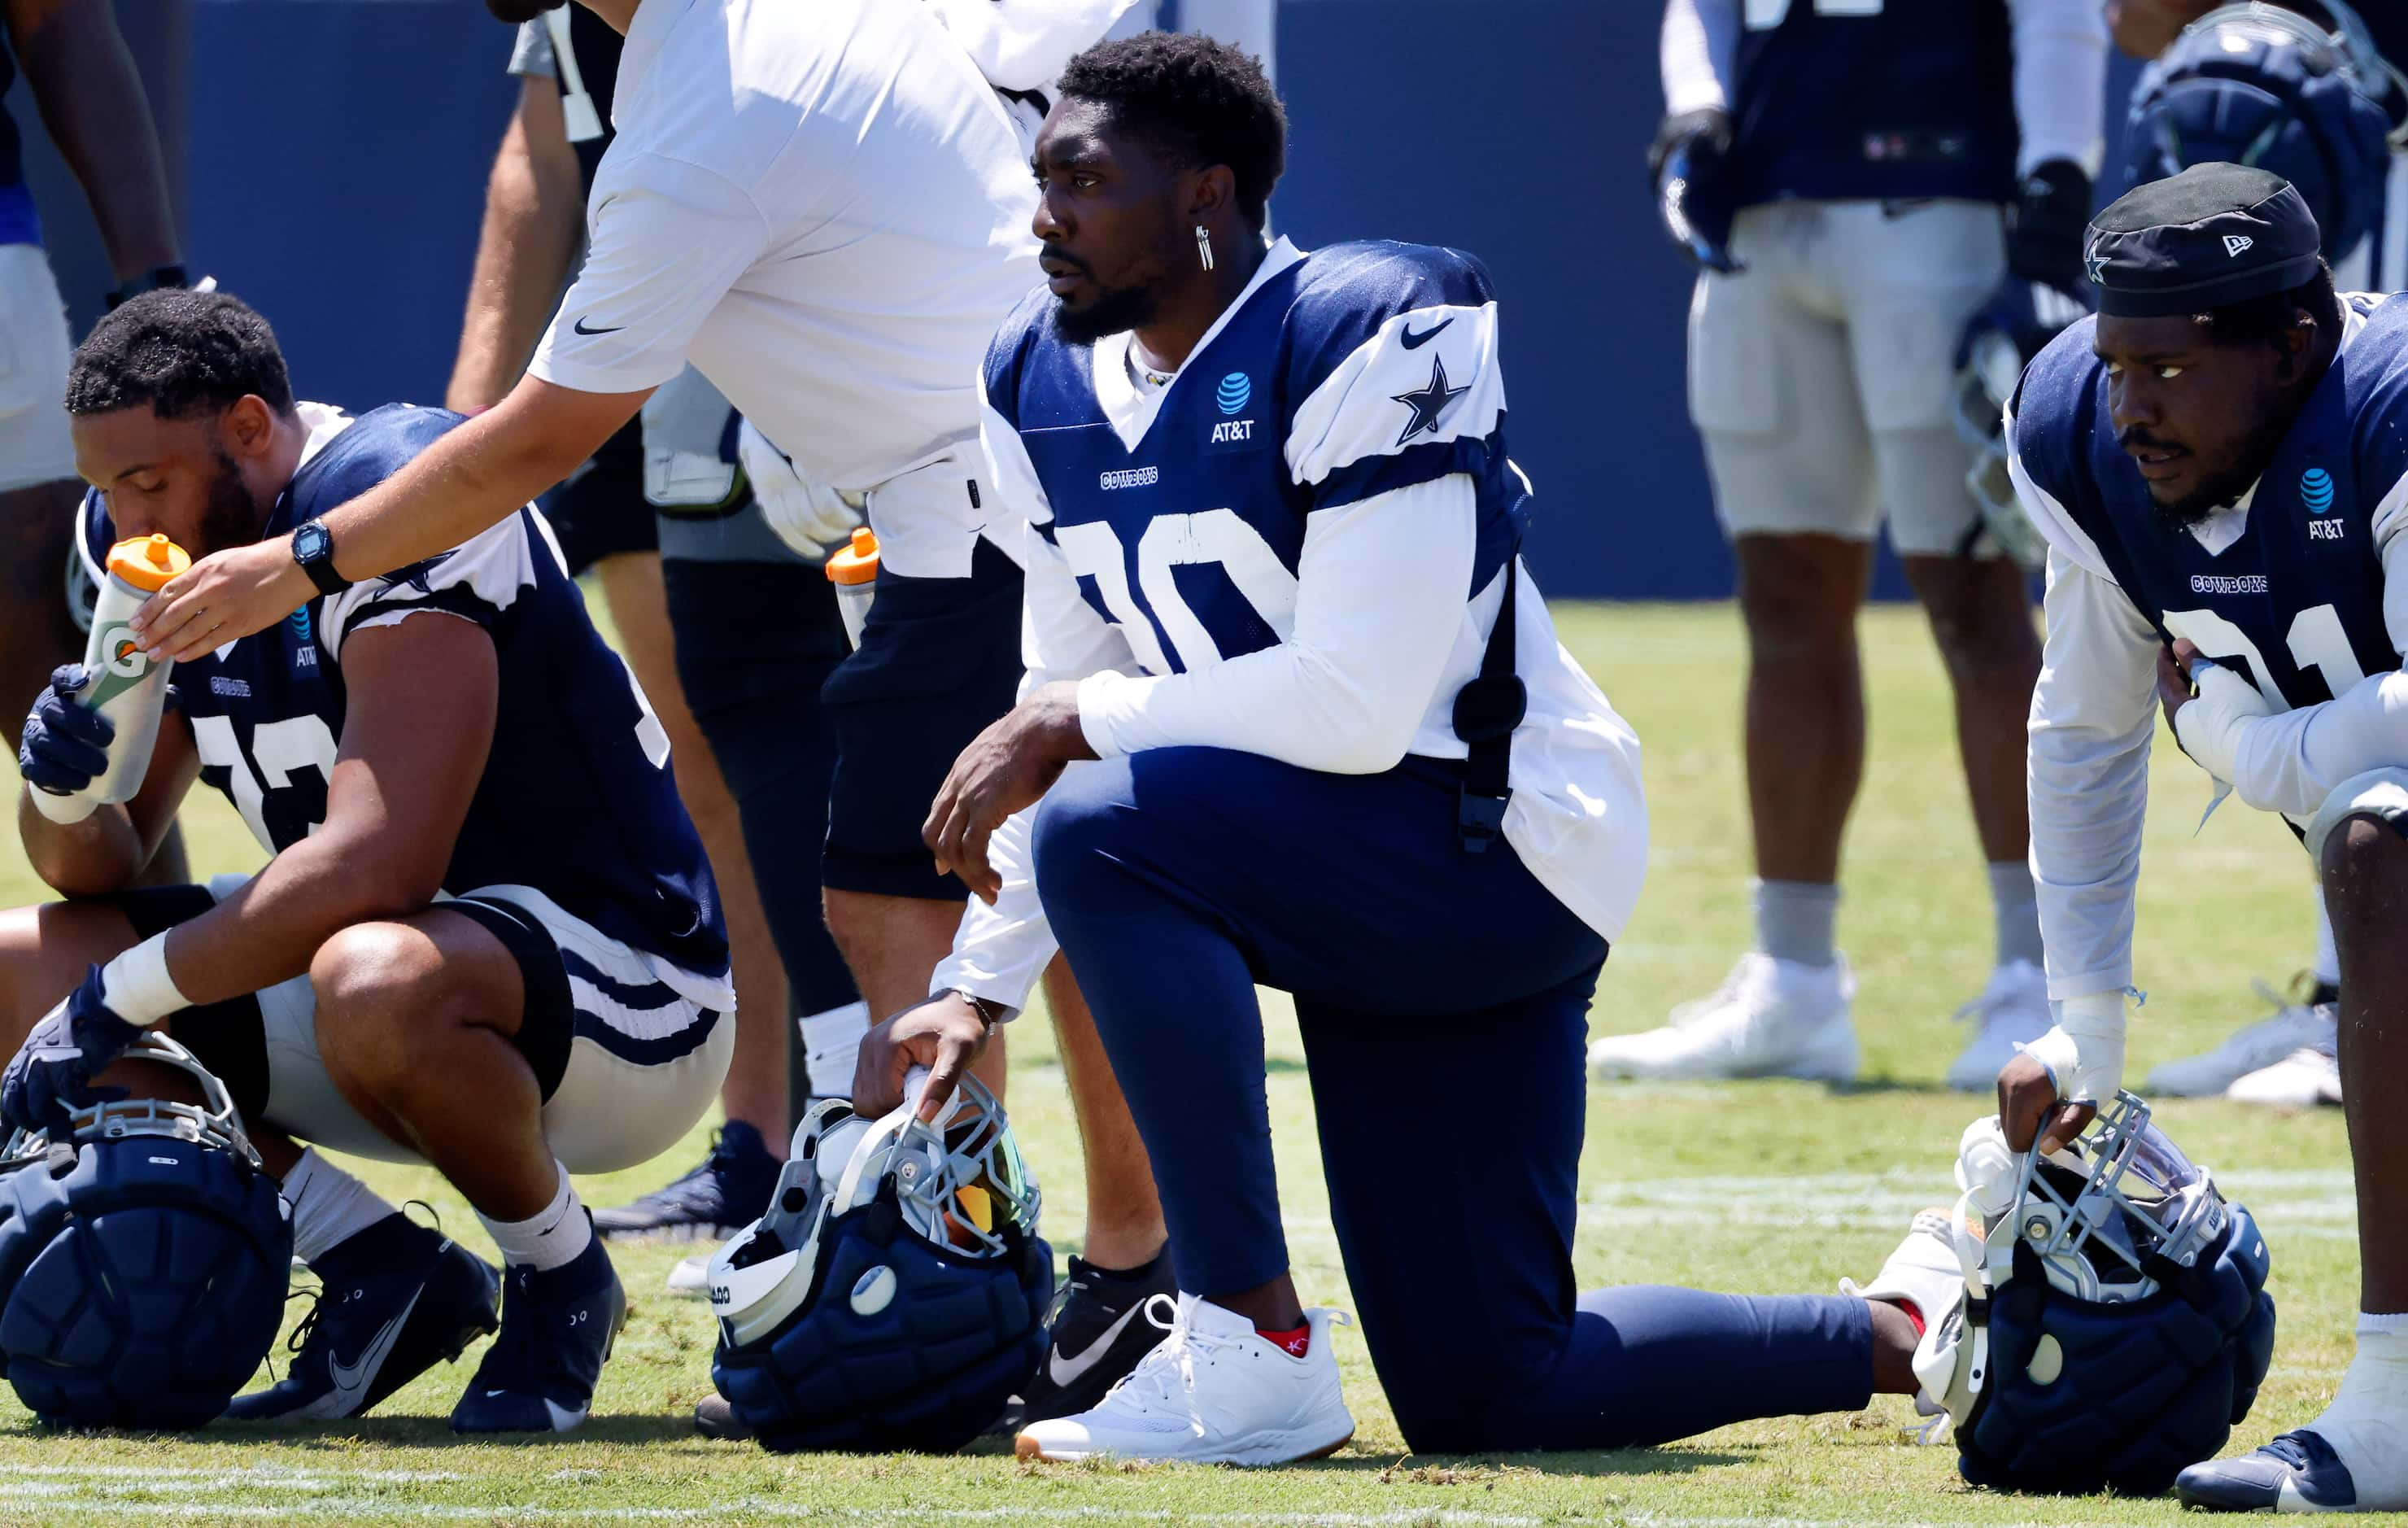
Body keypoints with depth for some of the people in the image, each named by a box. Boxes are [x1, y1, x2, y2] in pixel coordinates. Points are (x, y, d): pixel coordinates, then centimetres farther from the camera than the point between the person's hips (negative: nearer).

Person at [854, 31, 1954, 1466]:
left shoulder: (1367, 342, -20)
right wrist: (979, 987, 3)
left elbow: (1360, 706, -26)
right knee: (1488, 1400, 7)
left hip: (1495, 852, -9)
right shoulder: (1050, 385, 6)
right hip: (1356, 893, 9)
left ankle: (1253, 1351, -23)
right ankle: (1915, 1334, 26)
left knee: (1104, 840, -30)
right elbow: (1072, 702, 11)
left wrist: (1074, 727, -19)